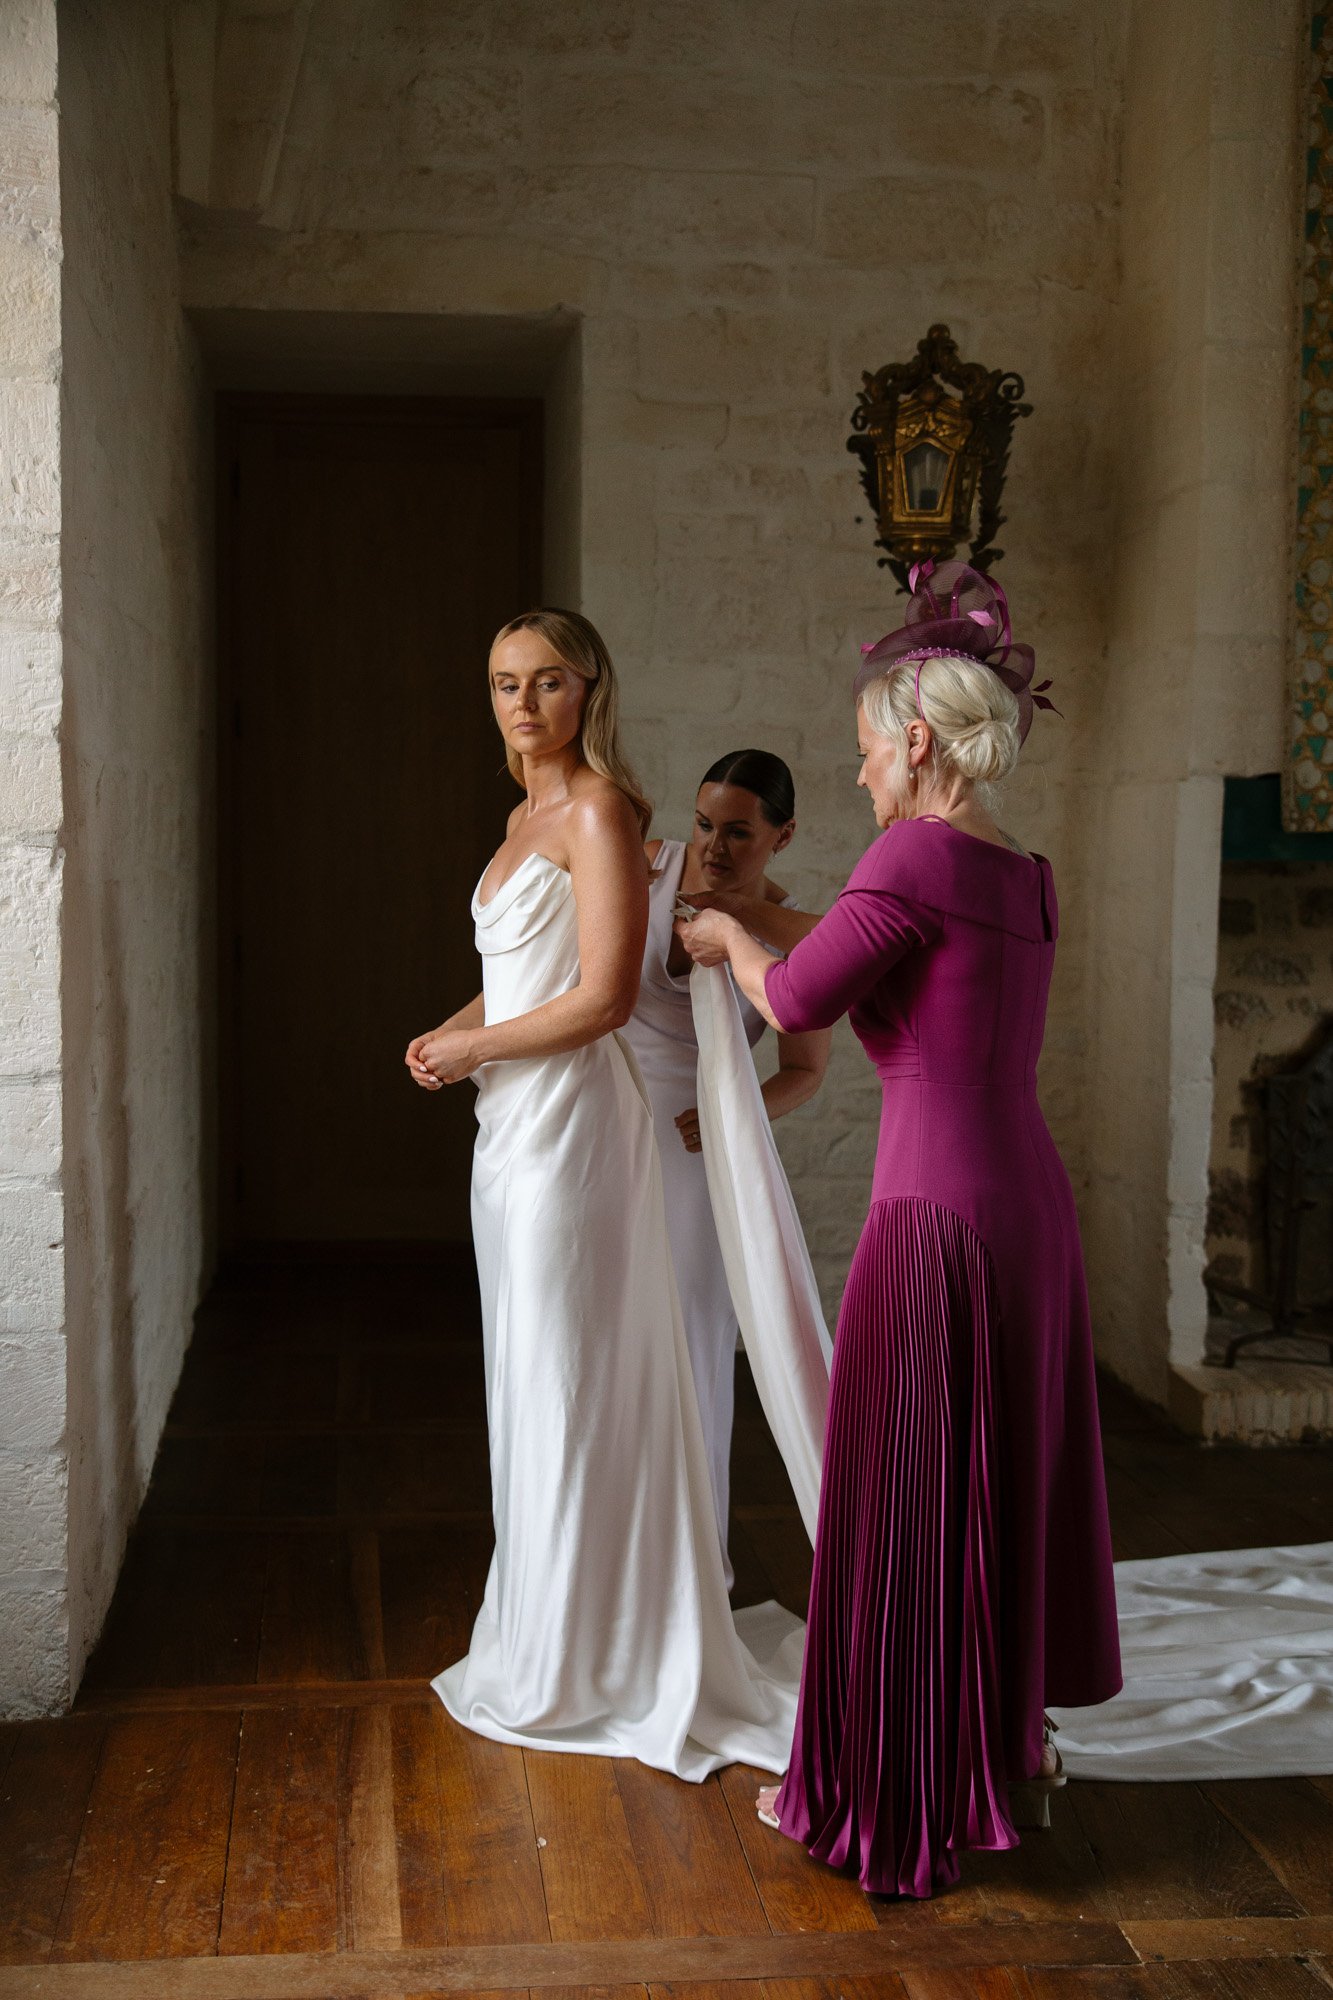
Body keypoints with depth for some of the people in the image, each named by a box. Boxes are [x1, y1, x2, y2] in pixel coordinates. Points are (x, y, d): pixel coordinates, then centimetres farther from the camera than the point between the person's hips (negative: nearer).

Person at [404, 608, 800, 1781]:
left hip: (570, 1123, -9)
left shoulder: (597, 810, -12)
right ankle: (549, 1631, 29)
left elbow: (604, 994, -19)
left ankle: (580, 1664, 13)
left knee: (573, 1386, 0)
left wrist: (473, 1049, -9)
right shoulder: (526, 816, 16)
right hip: (513, 1125, 9)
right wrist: (451, 1030, 8)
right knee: (534, 1379, 15)